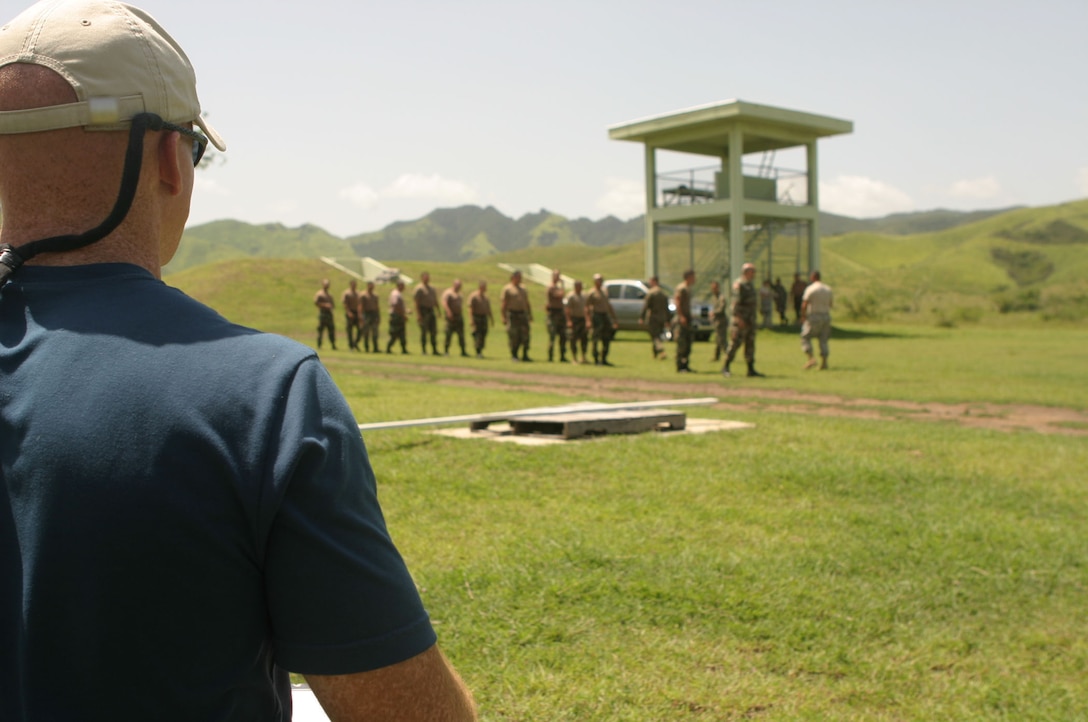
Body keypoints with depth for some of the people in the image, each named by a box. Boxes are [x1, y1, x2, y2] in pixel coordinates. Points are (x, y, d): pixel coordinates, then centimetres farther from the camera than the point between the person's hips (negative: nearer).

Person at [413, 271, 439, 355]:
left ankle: (434, 350, 14)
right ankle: (424, 350, 2)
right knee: (424, 331, -4)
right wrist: (418, 314, -18)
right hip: (423, 311, -7)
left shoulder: (432, 288, 17)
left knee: (434, 331, 8)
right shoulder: (419, 289, -7)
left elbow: (435, 300, 22)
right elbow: (416, 302, -12)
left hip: (431, 311, 7)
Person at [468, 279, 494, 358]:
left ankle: (480, 351, 15)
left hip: (484, 318, 7)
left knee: (483, 336, 6)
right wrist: (472, 319, -18)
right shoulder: (474, 296, -6)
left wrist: (491, 319, 19)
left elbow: (488, 309, 22)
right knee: (477, 335, -10)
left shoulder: (486, 297, 16)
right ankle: (478, 352, -11)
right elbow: (470, 308, -11)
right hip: (477, 317, -7)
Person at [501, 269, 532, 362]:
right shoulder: (507, 289, 0)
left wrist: (530, 315, 15)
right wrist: (504, 317, -11)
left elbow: (527, 303, 22)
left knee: (525, 336, 0)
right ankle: (513, 355, 8)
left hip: (522, 315, 6)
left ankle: (525, 355, 5)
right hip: (512, 315, -6)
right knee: (514, 337, -4)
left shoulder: (522, 289, 19)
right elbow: (504, 304, -5)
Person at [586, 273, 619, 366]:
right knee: (596, 339, -5)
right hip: (597, 316, -8)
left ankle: (604, 359, 17)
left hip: (605, 315, 8)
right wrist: (589, 321, -18)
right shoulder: (592, 293, -5)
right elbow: (587, 308, -9)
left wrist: (614, 319, 22)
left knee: (607, 339, 8)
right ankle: (596, 360, -1)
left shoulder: (604, 292, 17)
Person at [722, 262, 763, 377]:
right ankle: (726, 368, -1)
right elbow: (736, 302, -19)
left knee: (750, 344, 7)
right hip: (741, 319, -9)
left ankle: (751, 369, 9)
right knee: (735, 343, -8)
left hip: (750, 319, 9)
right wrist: (738, 318, -25)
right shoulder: (739, 284, -12)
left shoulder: (750, 285, 18)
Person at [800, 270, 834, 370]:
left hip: (813, 316, -5)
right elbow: (832, 305, 15)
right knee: (823, 340, 9)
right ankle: (824, 361, 3)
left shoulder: (810, 288, -9)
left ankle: (811, 358, -12)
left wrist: (803, 316, -5)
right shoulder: (828, 289, 10)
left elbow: (804, 304, -15)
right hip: (826, 316, 5)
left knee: (805, 337, 3)